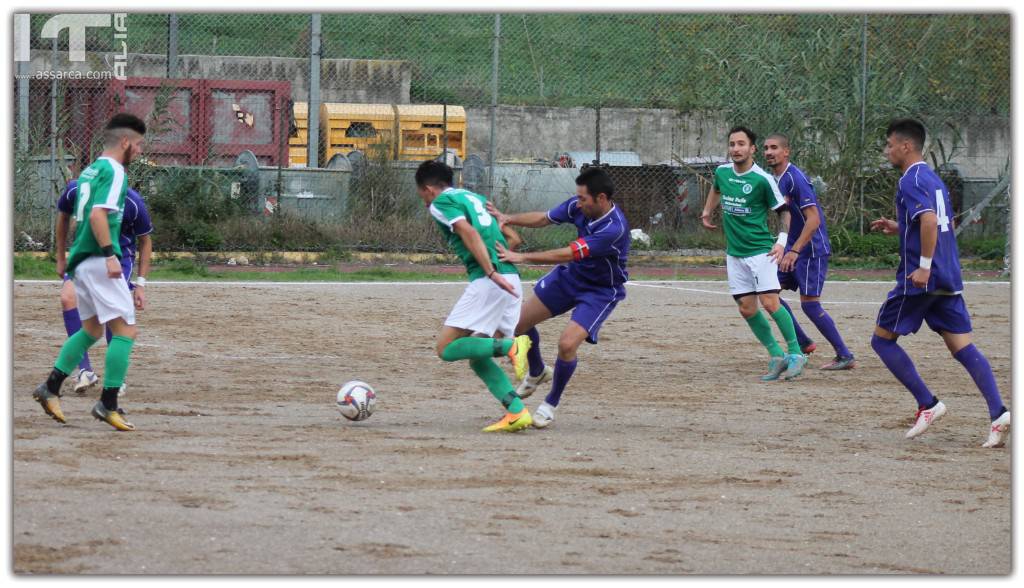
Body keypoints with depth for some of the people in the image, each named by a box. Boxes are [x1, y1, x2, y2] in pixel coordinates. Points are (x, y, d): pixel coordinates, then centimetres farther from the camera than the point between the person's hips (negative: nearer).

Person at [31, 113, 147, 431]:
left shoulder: (90, 170, 18)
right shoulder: (114, 172, -11)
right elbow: (98, 214, -22)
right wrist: (110, 254, -24)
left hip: (81, 260, 10)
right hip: (99, 260, -10)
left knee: (92, 329, 22)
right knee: (125, 330, -9)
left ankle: (51, 387, 18)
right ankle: (108, 404, -13)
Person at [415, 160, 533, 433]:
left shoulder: (441, 203, 2)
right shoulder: (475, 198, 27)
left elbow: (469, 232, -14)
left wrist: (491, 273, -22)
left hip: (487, 281, -8)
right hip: (511, 279, 8)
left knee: (447, 348, -3)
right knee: (476, 355, 12)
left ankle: (510, 346, -17)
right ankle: (516, 412, -3)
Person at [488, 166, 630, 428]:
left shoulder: (614, 229, -37)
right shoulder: (580, 206, -16)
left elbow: (567, 254, -38)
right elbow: (543, 218, -2)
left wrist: (522, 257, -37)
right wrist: (508, 218, -19)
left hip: (600, 290, -7)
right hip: (570, 276, 7)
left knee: (567, 344, -22)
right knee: (519, 321, 8)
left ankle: (551, 403, 4)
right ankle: (537, 372, 38)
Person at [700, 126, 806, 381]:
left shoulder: (763, 179, -12)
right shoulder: (722, 172, 4)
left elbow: (783, 211, -3)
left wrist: (782, 240, -15)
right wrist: (706, 213, 30)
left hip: (760, 250, -6)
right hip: (734, 253, 6)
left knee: (769, 302, -16)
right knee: (747, 309, 1)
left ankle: (795, 353, -5)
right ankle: (776, 356, 11)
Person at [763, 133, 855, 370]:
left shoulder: (795, 179, -19)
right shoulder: (776, 179, 9)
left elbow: (813, 219, -24)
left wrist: (794, 251, -28)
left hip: (811, 250, -9)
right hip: (793, 248, 9)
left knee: (809, 304, -9)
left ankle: (845, 357, -1)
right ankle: (803, 343, 15)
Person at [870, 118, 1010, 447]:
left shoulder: (910, 181, -10)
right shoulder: (934, 179, 18)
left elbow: (929, 221, -26)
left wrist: (924, 266, -26)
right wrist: (898, 228, 23)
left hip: (920, 281, -8)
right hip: (949, 280, 8)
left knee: (882, 340, 6)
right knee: (963, 348, 1)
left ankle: (928, 405, -1)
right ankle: (998, 414, -16)